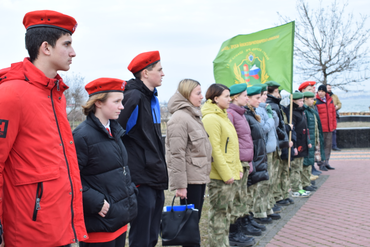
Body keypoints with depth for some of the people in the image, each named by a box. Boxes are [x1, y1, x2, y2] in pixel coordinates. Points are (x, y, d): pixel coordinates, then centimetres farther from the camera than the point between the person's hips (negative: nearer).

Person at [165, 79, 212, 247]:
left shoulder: (194, 116, 16)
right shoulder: (180, 118, -15)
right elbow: (177, 154, -20)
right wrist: (179, 184, -22)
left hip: (199, 176, 9)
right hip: (189, 179, -9)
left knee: (195, 220, 15)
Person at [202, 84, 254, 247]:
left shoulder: (222, 116, 16)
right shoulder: (211, 118, -15)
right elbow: (214, 150, -20)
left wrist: (238, 168, 15)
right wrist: (226, 174, -19)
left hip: (231, 175, 10)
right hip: (219, 177, -10)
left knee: (228, 212, 18)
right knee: (219, 214, -1)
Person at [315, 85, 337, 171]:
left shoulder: (330, 100, 11)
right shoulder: (316, 101, -7)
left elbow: (333, 112, 16)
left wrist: (334, 124, 12)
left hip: (329, 128, 6)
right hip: (320, 128, -6)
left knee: (328, 145, 11)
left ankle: (326, 163, 20)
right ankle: (321, 164, 6)